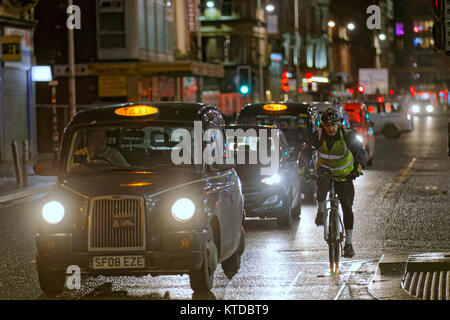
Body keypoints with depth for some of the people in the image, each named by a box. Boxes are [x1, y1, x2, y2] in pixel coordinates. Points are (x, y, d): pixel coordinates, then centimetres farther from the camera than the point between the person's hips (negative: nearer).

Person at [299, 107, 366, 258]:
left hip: (344, 175, 0)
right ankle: (321, 211, -11)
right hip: (324, 172, 0)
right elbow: (305, 153, -18)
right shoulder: (318, 137, -16)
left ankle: (348, 243, -1)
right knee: (322, 186, -37)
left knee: (347, 207, -8)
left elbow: (360, 153, -18)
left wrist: (358, 167, -37)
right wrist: (305, 169, -35)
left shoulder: (348, 136, -17)